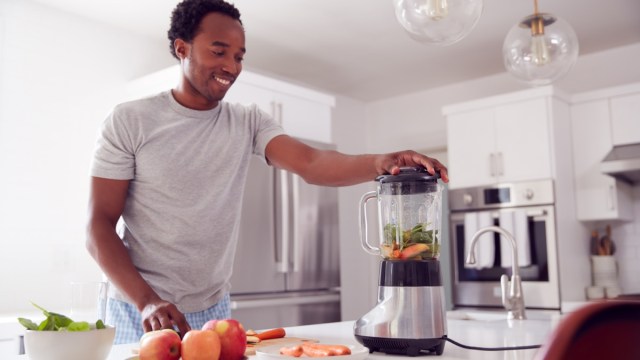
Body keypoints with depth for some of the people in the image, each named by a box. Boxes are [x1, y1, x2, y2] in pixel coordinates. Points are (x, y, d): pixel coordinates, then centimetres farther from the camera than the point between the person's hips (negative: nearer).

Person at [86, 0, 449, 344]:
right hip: (139, 311, -3)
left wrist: (380, 163, -37)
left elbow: (310, 163, -18)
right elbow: (100, 226, -10)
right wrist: (146, 301, -22)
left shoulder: (249, 122, 0)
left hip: (213, 309, 3)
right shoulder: (130, 121, -8)